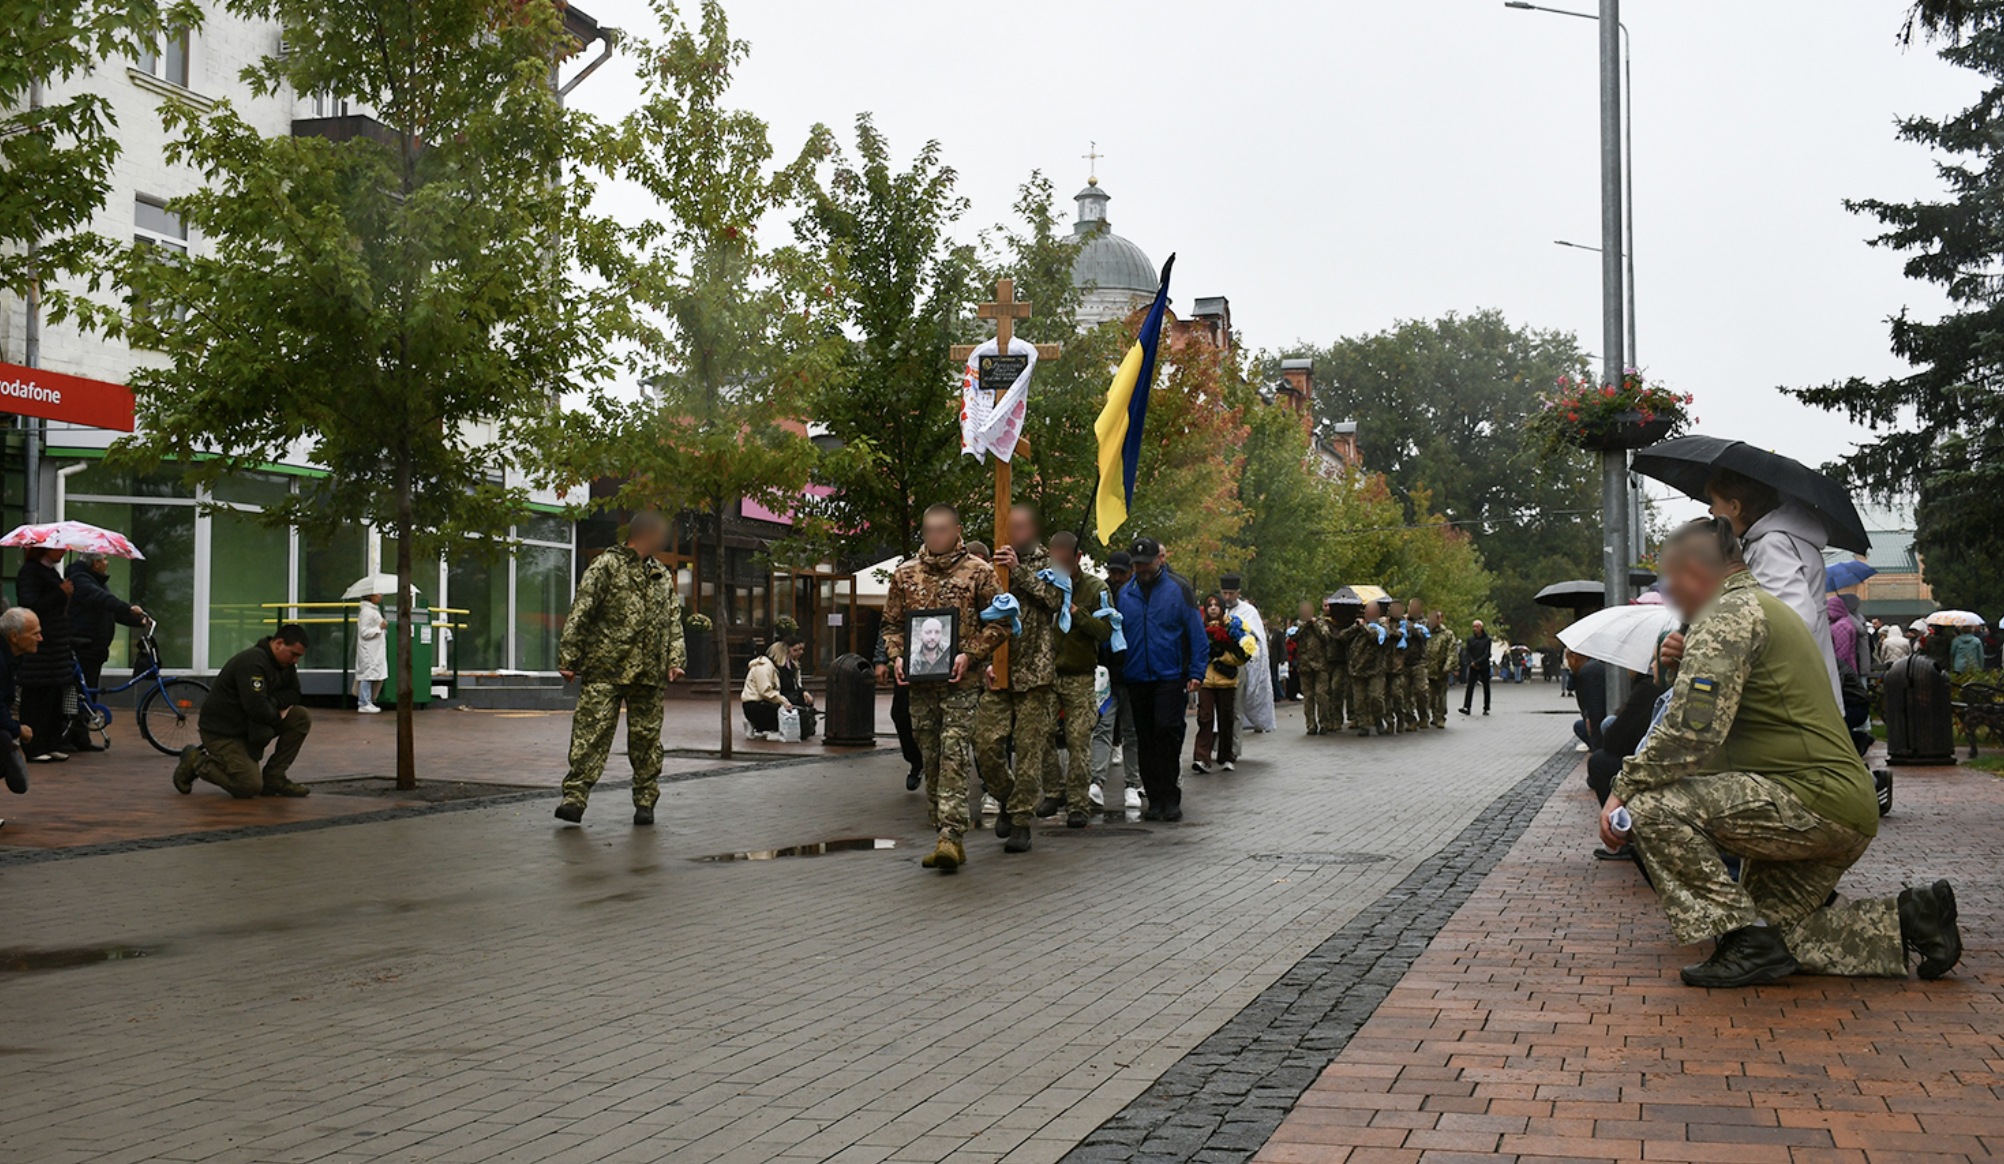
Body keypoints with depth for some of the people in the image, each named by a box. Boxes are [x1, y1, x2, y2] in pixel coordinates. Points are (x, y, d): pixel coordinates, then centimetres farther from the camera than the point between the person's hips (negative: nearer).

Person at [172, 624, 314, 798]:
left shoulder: (285, 662, 4)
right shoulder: (252, 662, -25)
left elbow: (293, 693, 11)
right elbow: (256, 707, -33)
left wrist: (273, 702, -10)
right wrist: (276, 716, -12)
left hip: (250, 727, 9)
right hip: (221, 731, -9)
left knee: (301, 718, -8)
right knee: (249, 788, -20)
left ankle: (274, 778, 0)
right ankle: (196, 762, 3)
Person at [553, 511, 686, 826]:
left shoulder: (663, 577, 18)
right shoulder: (606, 566, 1)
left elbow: (673, 621, 18)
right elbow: (579, 614, -3)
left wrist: (675, 659, 3)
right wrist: (568, 658, -9)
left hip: (649, 672, 5)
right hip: (605, 669, -5)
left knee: (646, 737, 7)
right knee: (592, 733, -9)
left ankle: (645, 801, 16)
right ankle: (574, 797, -8)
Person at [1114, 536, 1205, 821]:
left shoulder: (1178, 588, 0)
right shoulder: (1126, 593, 9)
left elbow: (1197, 634, 0)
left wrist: (1196, 673, -7)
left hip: (1171, 676, -4)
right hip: (1137, 678, 4)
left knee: (1166, 730, -14)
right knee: (1146, 739, 6)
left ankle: (1171, 799, -5)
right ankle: (1155, 800, 14)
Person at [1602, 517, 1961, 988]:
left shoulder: (1730, 613, -11)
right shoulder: (1766, 607, 22)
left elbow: (1692, 732, -22)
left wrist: (1623, 789, -15)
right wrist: (1692, 661, 17)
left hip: (1814, 800, -11)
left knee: (1654, 807, -21)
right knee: (1774, 931, 18)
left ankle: (1748, 943, -14)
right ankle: (1909, 918, 18)